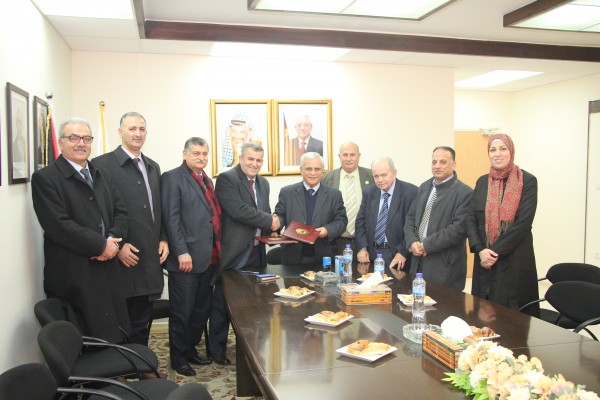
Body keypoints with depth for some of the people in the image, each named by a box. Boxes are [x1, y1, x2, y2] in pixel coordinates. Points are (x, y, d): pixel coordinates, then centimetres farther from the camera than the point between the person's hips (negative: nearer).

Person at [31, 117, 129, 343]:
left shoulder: (101, 176, 17)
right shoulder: (45, 178, -6)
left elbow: (120, 211, 11)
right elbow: (58, 224, -16)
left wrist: (113, 239, -9)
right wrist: (101, 245, -14)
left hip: (106, 269, 6)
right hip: (72, 275, -6)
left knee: (115, 338, 10)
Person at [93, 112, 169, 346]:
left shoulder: (153, 167, 16)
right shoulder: (103, 164, -6)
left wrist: (163, 239, 7)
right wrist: (117, 245, -15)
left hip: (150, 259, 6)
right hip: (125, 257, -6)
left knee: (143, 320, 15)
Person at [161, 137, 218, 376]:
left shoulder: (206, 180, 17)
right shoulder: (173, 177, -6)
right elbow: (171, 218, -13)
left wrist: (217, 251, 13)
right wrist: (182, 252, -19)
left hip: (209, 258, 8)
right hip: (187, 258, -8)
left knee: (202, 309, 16)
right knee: (182, 311, 5)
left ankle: (191, 349, 31)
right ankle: (178, 357, 21)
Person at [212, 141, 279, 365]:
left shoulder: (263, 183, 14)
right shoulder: (226, 179, -10)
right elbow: (238, 210, -23)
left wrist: (271, 230, -1)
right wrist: (269, 220, -15)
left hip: (256, 253, 7)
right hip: (232, 254, -7)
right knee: (222, 304, 6)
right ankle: (217, 350, 20)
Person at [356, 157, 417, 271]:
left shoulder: (410, 192, -8)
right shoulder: (369, 193, 7)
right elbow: (360, 222, 8)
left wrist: (403, 252, -15)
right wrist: (362, 248, -4)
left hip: (397, 255, -4)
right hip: (371, 253, 4)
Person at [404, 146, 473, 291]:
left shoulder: (464, 192, -10)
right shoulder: (424, 187, 12)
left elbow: (459, 228, -18)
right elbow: (410, 217, 13)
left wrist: (427, 245, -15)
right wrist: (412, 242, -4)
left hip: (445, 266, -6)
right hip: (418, 260, 6)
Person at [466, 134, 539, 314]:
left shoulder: (527, 181, -4)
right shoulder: (482, 182, 9)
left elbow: (523, 222, -12)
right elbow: (471, 219, 4)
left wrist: (496, 251, -14)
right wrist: (480, 250, -10)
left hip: (515, 260, -4)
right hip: (484, 259, 4)